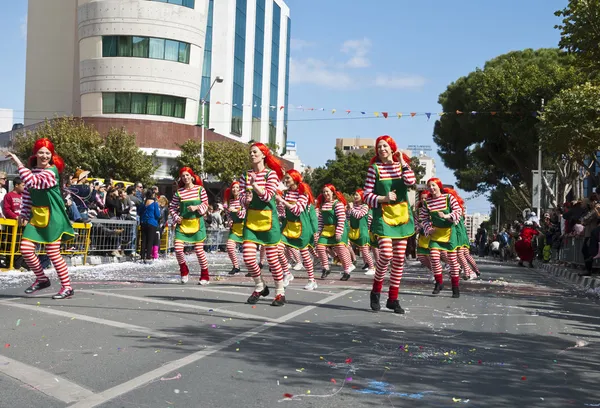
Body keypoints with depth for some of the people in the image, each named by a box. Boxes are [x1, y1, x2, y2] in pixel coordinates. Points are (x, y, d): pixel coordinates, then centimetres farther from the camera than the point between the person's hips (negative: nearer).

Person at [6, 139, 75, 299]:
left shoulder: (52, 172, -14)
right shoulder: (32, 171, 10)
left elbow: (32, 182, -30)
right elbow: (27, 194, 17)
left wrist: (18, 163, -26)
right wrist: (23, 214, 10)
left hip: (52, 216, -7)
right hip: (36, 215, 7)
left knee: (53, 252, -5)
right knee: (26, 248, -1)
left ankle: (67, 287, 7)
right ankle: (42, 279, 19)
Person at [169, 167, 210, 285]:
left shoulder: (200, 189, 2)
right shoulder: (179, 192, 5)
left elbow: (206, 204, 1)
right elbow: (172, 207, 11)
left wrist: (197, 207, -16)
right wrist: (176, 217, -4)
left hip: (197, 222, -2)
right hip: (182, 223, 2)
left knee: (199, 250, -2)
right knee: (178, 248, -10)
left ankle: (205, 276, 13)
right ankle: (184, 272, 16)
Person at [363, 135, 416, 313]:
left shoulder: (401, 165, 8)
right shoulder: (374, 168, 0)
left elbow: (411, 182, -12)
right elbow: (367, 195, -3)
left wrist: (402, 162, -8)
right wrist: (383, 198, -17)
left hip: (401, 215, 4)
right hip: (383, 215, -4)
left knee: (399, 258, 4)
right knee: (386, 254, -17)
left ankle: (393, 298, 13)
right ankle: (376, 290, 6)